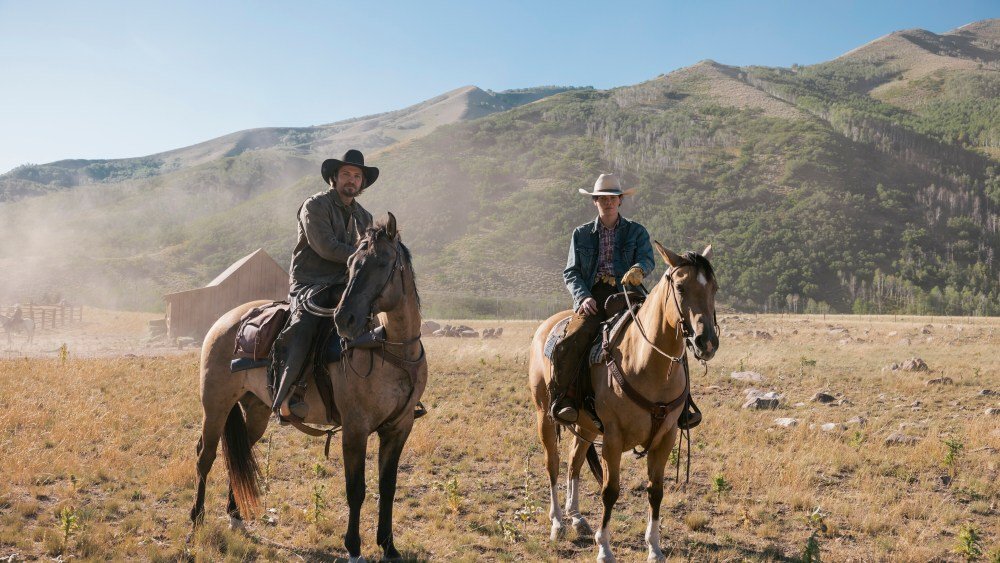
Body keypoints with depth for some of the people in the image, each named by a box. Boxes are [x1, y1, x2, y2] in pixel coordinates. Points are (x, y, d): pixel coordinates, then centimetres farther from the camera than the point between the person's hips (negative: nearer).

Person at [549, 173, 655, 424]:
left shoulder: (636, 231, 16)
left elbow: (647, 258, -1)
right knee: (566, 346, -27)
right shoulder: (581, 234, 18)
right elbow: (571, 272, 12)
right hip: (592, 299, 0)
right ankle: (559, 403, -18)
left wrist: (638, 269, -28)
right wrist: (583, 297, -9)